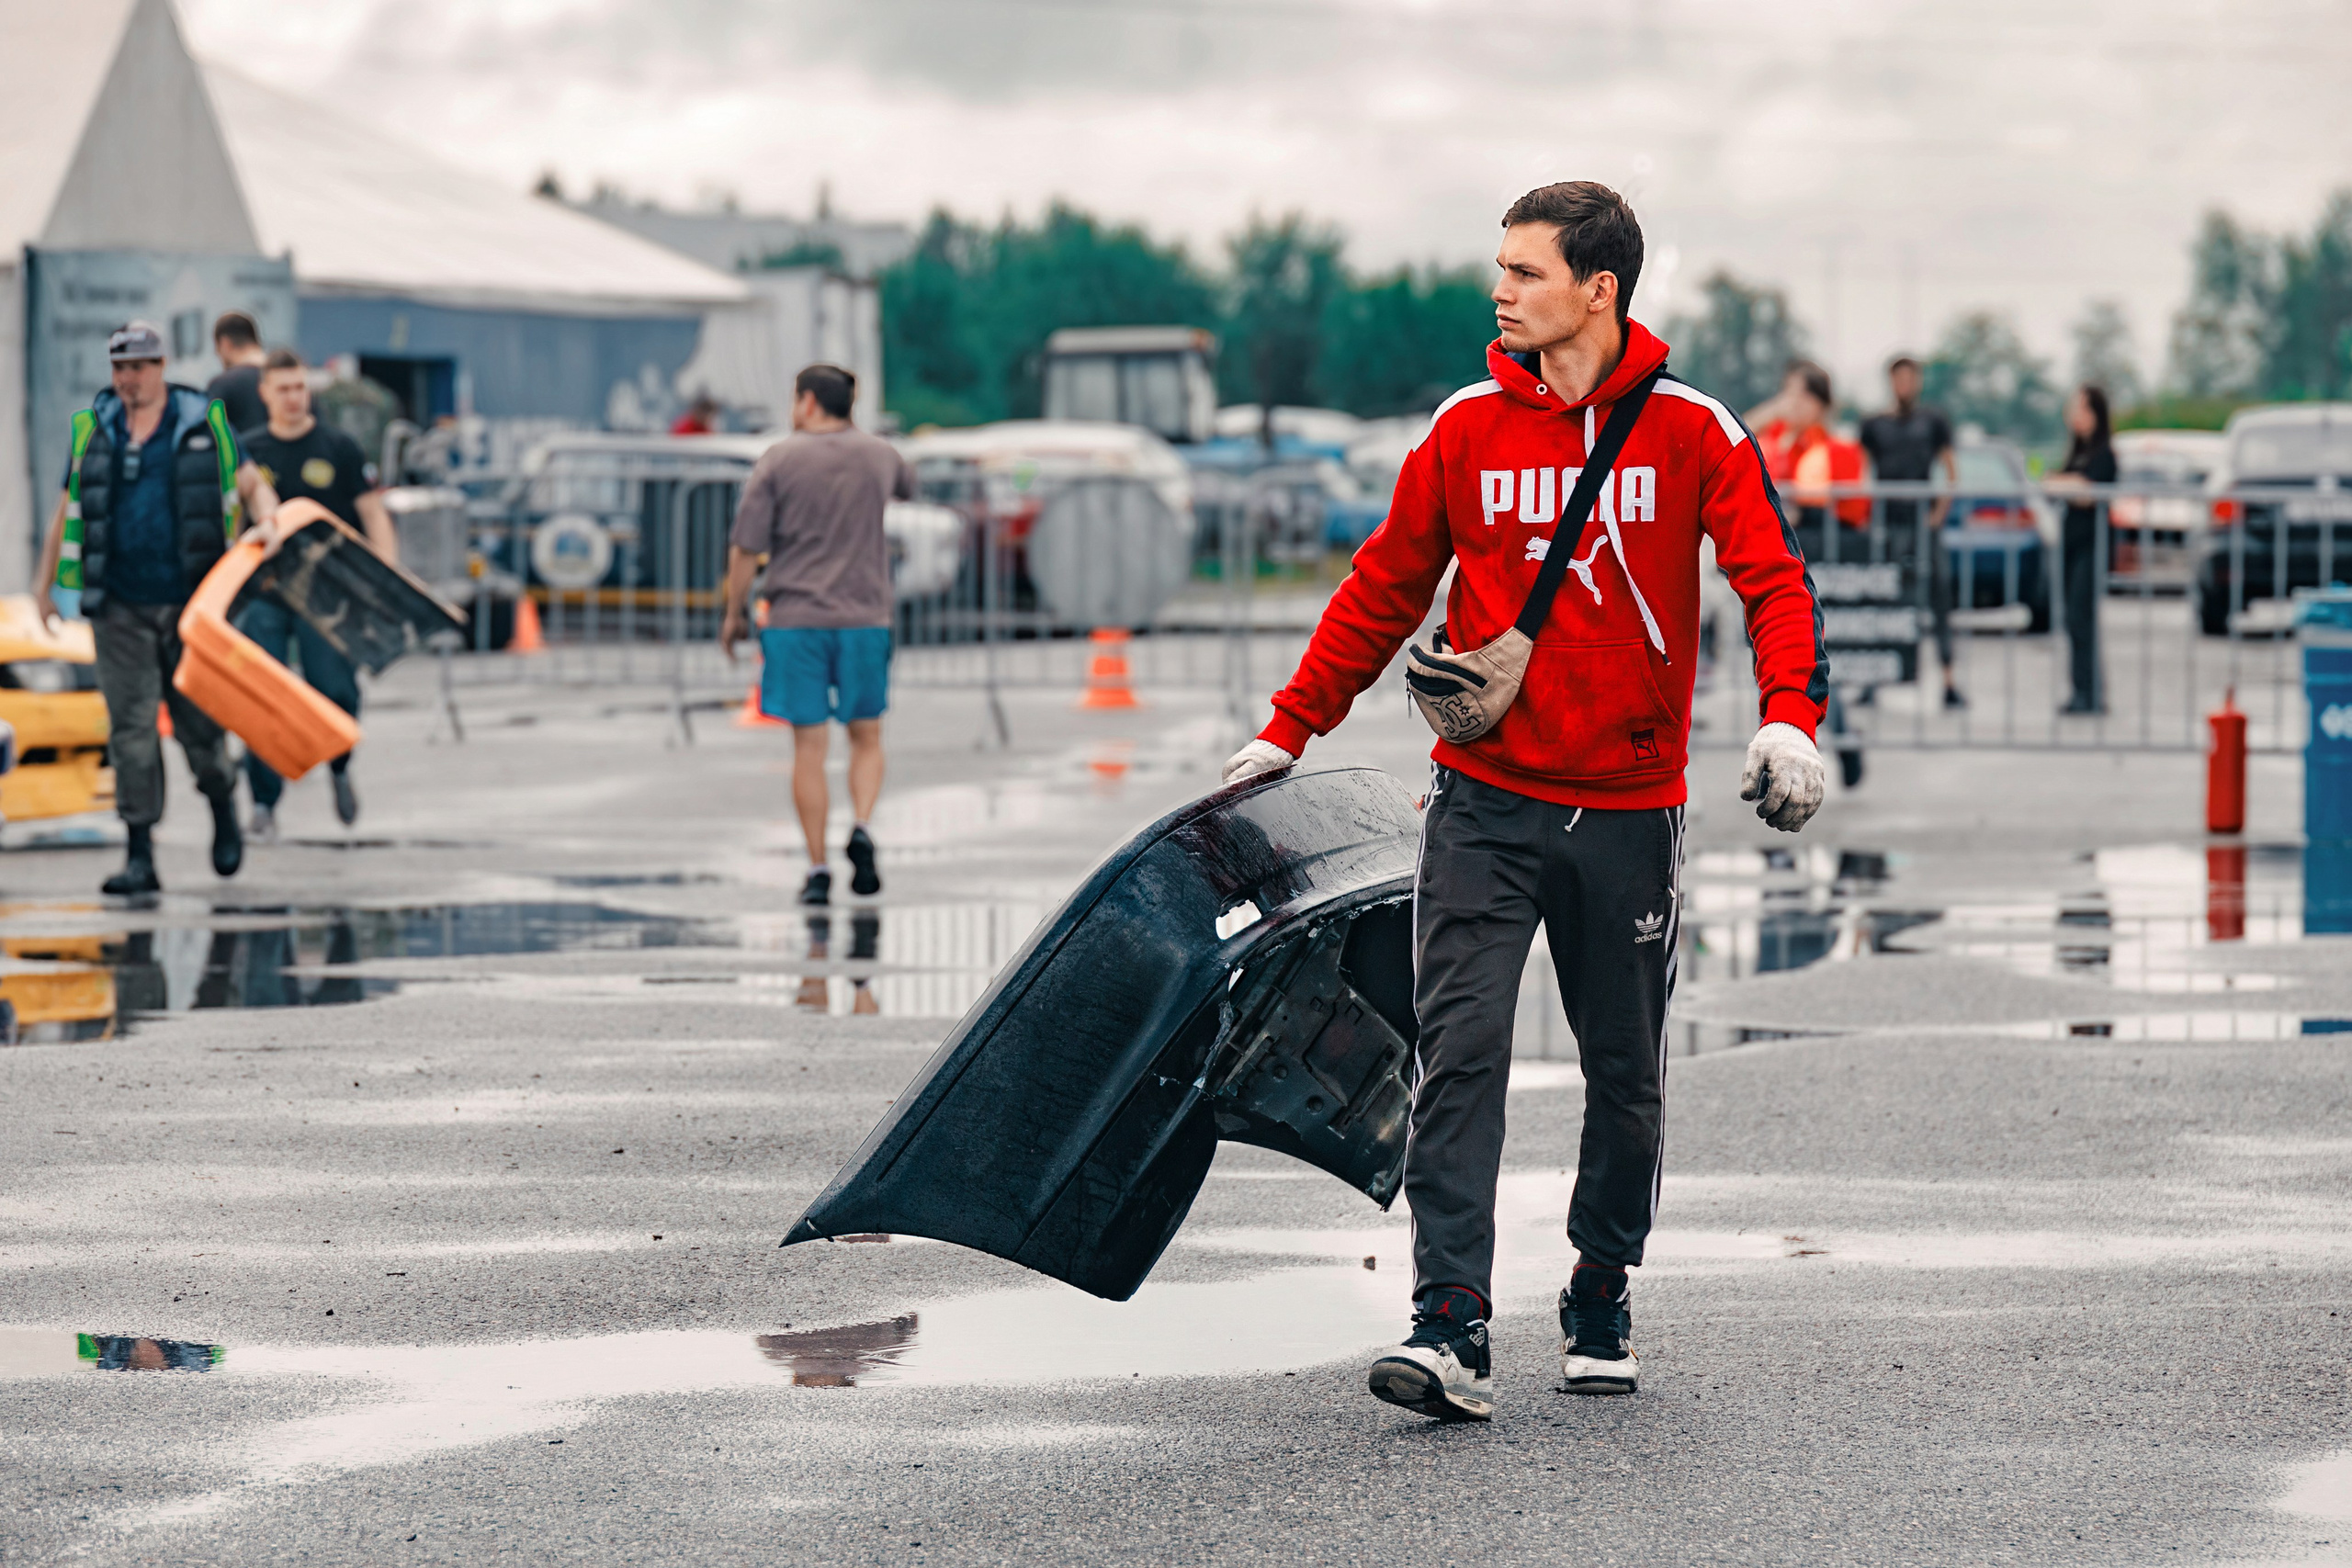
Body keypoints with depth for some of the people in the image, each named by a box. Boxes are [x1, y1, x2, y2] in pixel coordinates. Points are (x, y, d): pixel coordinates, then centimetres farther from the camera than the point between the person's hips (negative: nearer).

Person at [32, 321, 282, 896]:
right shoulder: (94, 430, 8)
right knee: (131, 729, -5)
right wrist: (43, 584, 13)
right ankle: (140, 857, -3)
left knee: (199, 724, 3)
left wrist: (267, 521, -11)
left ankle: (224, 811, 33)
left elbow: (253, 485, 11)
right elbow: (68, 512, 15)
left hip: (190, 600, -1)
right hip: (120, 606, 1)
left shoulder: (202, 423, 4)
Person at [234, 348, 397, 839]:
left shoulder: (338, 449, 4)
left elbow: (374, 515, 3)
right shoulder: (246, 452, 8)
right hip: (262, 591, 1)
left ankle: (339, 766, 23)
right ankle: (264, 806, 1)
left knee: (336, 694, -8)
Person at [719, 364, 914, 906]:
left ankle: (818, 870, 1)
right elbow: (907, 487, 30)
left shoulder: (778, 461, -4)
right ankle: (862, 828, -10)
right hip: (864, 618, 2)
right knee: (866, 738, 15)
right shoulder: (879, 455, 5)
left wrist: (734, 613, 5)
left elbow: (746, 547, -7)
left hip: (794, 620, -2)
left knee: (809, 745, 3)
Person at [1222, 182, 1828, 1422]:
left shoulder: (1691, 430, -3)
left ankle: (1601, 1298, 29)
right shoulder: (1468, 428, 3)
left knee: (1625, 1078, 9)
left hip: (1627, 808, 0)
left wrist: (1789, 717, -26)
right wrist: (1288, 730, 10)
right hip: (1484, 798, 1)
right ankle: (1451, 1330, -15)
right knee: (1459, 1056, -12)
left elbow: (1773, 579, -8)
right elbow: (1384, 588, 12)